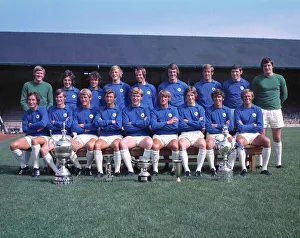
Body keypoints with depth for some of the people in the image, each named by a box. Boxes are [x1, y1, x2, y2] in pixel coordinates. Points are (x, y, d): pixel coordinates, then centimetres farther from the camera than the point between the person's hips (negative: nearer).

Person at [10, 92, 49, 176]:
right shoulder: (26, 113, 12)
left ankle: (36, 168, -20)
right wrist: (36, 128, -9)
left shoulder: (42, 109, -4)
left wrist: (31, 126, -6)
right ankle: (24, 166, 6)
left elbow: (43, 123, -20)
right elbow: (24, 129, 3)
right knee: (13, 145, -17)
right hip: (30, 137, 6)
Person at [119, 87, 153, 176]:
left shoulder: (146, 108, 11)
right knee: (122, 142, -32)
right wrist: (141, 123, -4)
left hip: (144, 136, 0)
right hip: (131, 137, 1)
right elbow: (126, 127, -3)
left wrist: (133, 122, -3)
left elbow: (147, 123, -5)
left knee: (149, 142, -35)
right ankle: (130, 170, -26)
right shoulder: (126, 110, 11)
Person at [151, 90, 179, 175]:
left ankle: (175, 168, -13)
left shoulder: (174, 109, 12)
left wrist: (159, 125, -2)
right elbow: (153, 125, -6)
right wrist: (167, 122, -7)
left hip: (172, 136, 0)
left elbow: (175, 125, -3)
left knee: (175, 145, -34)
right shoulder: (154, 111, 12)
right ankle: (155, 169, -17)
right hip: (158, 136, 0)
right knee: (155, 146, -34)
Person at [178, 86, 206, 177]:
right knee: (181, 144, -34)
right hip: (185, 134, -1)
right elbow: (181, 125, -2)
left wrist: (188, 121, -2)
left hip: (198, 134, 1)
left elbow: (202, 124, -1)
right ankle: (186, 169, -25)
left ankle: (199, 169, -22)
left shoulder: (200, 108, 14)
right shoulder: (181, 108, 11)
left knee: (203, 143, -33)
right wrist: (196, 123, 0)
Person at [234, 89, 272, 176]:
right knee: (240, 141, -36)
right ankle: (243, 168, -28)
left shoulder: (257, 109, 8)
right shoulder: (238, 110, 2)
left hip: (255, 135, 2)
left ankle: (264, 168, -15)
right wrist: (253, 125, -4)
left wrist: (245, 127, -4)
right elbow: (240, 128, -9)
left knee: (267, 141, -26)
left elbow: (260, 127, -1)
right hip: (243, 135, -2)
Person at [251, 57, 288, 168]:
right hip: (261, 111, -1)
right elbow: (253, 96, 8)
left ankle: (279, 162, 14)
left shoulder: (280, 78, 6)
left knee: (277, 138, 5)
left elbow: (284, 95, 15)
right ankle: (261, 163, 5)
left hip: (276, 110, 2)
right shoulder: (257, 79, 2)